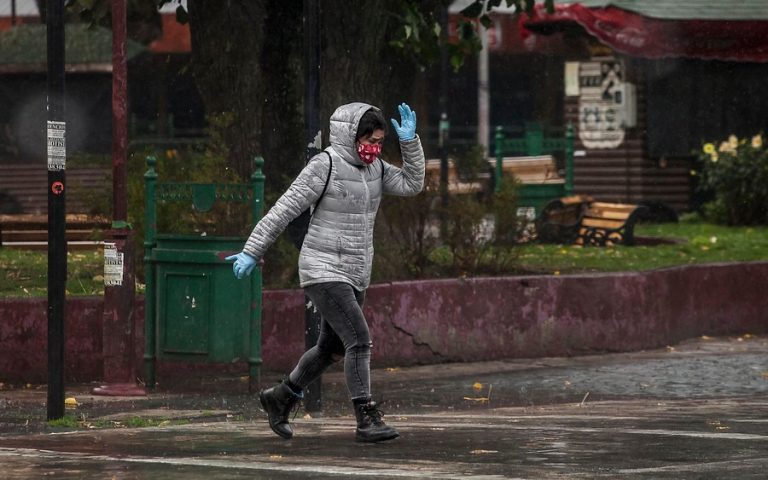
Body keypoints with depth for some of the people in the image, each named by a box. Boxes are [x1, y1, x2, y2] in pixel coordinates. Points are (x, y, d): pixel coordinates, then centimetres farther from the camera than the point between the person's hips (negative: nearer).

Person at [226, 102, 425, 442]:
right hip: (323, 271, -8)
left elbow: (412, 184, 5)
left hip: (355, 275, 8)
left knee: (331, 349, 17)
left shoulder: (373, 167, 7)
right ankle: (367, 420, -17)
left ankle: (280, 398, 36)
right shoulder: (325, 166, -15)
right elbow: (284, 210, -14)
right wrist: (251, 253, -15)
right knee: (359, 339, -19)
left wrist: (410, 142, -6)